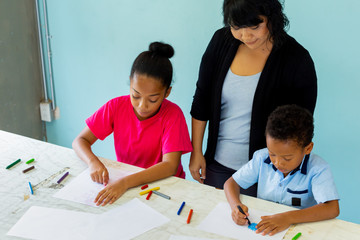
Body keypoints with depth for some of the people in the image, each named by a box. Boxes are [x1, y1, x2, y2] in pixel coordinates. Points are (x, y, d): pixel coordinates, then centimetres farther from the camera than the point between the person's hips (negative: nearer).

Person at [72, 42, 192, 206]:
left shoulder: (172, 114, -16)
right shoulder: (116, 107, -7)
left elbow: (170, 166, -26)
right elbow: (80, 141, -3)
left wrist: (126, 182, -38)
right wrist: (93, 162, -26)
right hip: (122, 180, 3)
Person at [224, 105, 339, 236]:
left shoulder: (317, 169, -14)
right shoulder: (262, 158, -3)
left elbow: (332, 209, -24)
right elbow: (231, 182, 4)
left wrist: (289, 217, -33)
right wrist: (235, 204, -17)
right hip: (262, 227, 3)